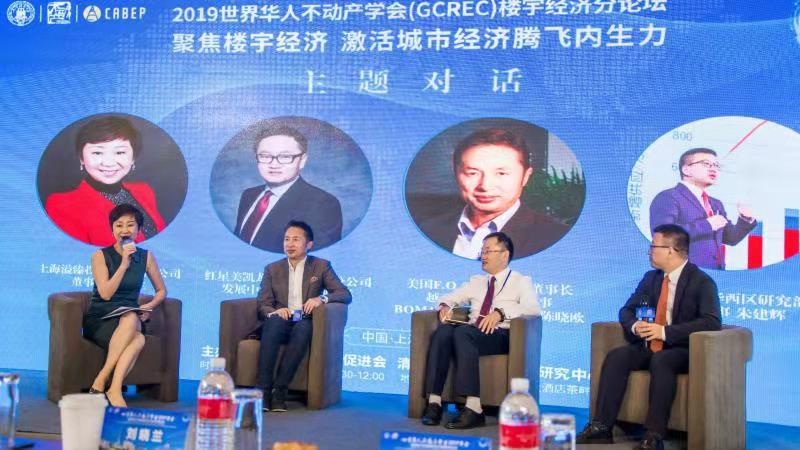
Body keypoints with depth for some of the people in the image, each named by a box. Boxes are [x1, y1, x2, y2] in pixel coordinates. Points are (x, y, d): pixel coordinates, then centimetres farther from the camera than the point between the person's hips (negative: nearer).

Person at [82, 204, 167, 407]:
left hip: (130, 318, 2)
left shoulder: (146, 257, 9)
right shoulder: (101, 256, 0)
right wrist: (124, 264, -16)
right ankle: (115, 389, -35)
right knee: (137, 339, -37)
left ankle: (101, 381, -38)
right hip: (99, 320, -2)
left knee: (135, 329, -39)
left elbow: (161, 290, 16)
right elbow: (105, 293, -11)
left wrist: (149, 307, -4)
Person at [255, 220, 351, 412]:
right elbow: (262, 305, 7)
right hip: (280, 324, 1)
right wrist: (274, 311, -18)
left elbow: (345, 295, 2)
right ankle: (263, 389, -38)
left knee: (303, 327, -37)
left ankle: (279, 390, -36)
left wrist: (322, 298, -18)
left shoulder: (321, 266, 11)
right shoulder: (272, 270, 15)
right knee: (274, 321, -35)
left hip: (305, 325, -1)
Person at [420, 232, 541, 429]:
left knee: (463, 332, -37)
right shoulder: (476, 281, 27)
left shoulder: (521, 281, 10)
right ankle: (434, 402, -35)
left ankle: (474, 408, -43)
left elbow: (533, 307, -9)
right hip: (471, 333, 5)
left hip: (500, 335, -5)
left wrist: (501, 312, -25)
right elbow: (450, 298, 28)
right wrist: (445, 306, 2)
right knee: (443, 330, -30)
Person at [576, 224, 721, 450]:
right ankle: (602, 427, -26)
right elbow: (627, 310, 16)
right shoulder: (651, 278, 11)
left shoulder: (702, 282, -9)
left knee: (660, 361, -37)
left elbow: (712, 322, -21)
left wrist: (665, 332, -27)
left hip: (683, 351, -6)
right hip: (648, 347, 6)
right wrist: (635, 326, -10)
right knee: (616, 356, -22)